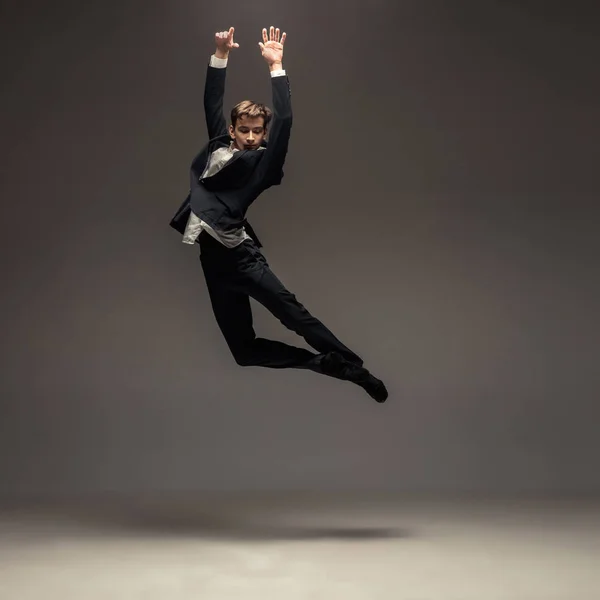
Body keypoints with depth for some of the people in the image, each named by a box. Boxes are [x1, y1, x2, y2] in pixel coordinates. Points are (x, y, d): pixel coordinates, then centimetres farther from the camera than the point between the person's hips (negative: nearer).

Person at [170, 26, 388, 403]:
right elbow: (213, 102, 20)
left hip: (238, 252, -5)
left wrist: (276, 67, -13)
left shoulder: (262, 161, 0)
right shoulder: (219, 144, 15)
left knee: (288, 307, -19)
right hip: (213, 253, 5)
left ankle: (353, 366, -18)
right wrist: (221, 56, 13)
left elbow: (284, 122, -12)